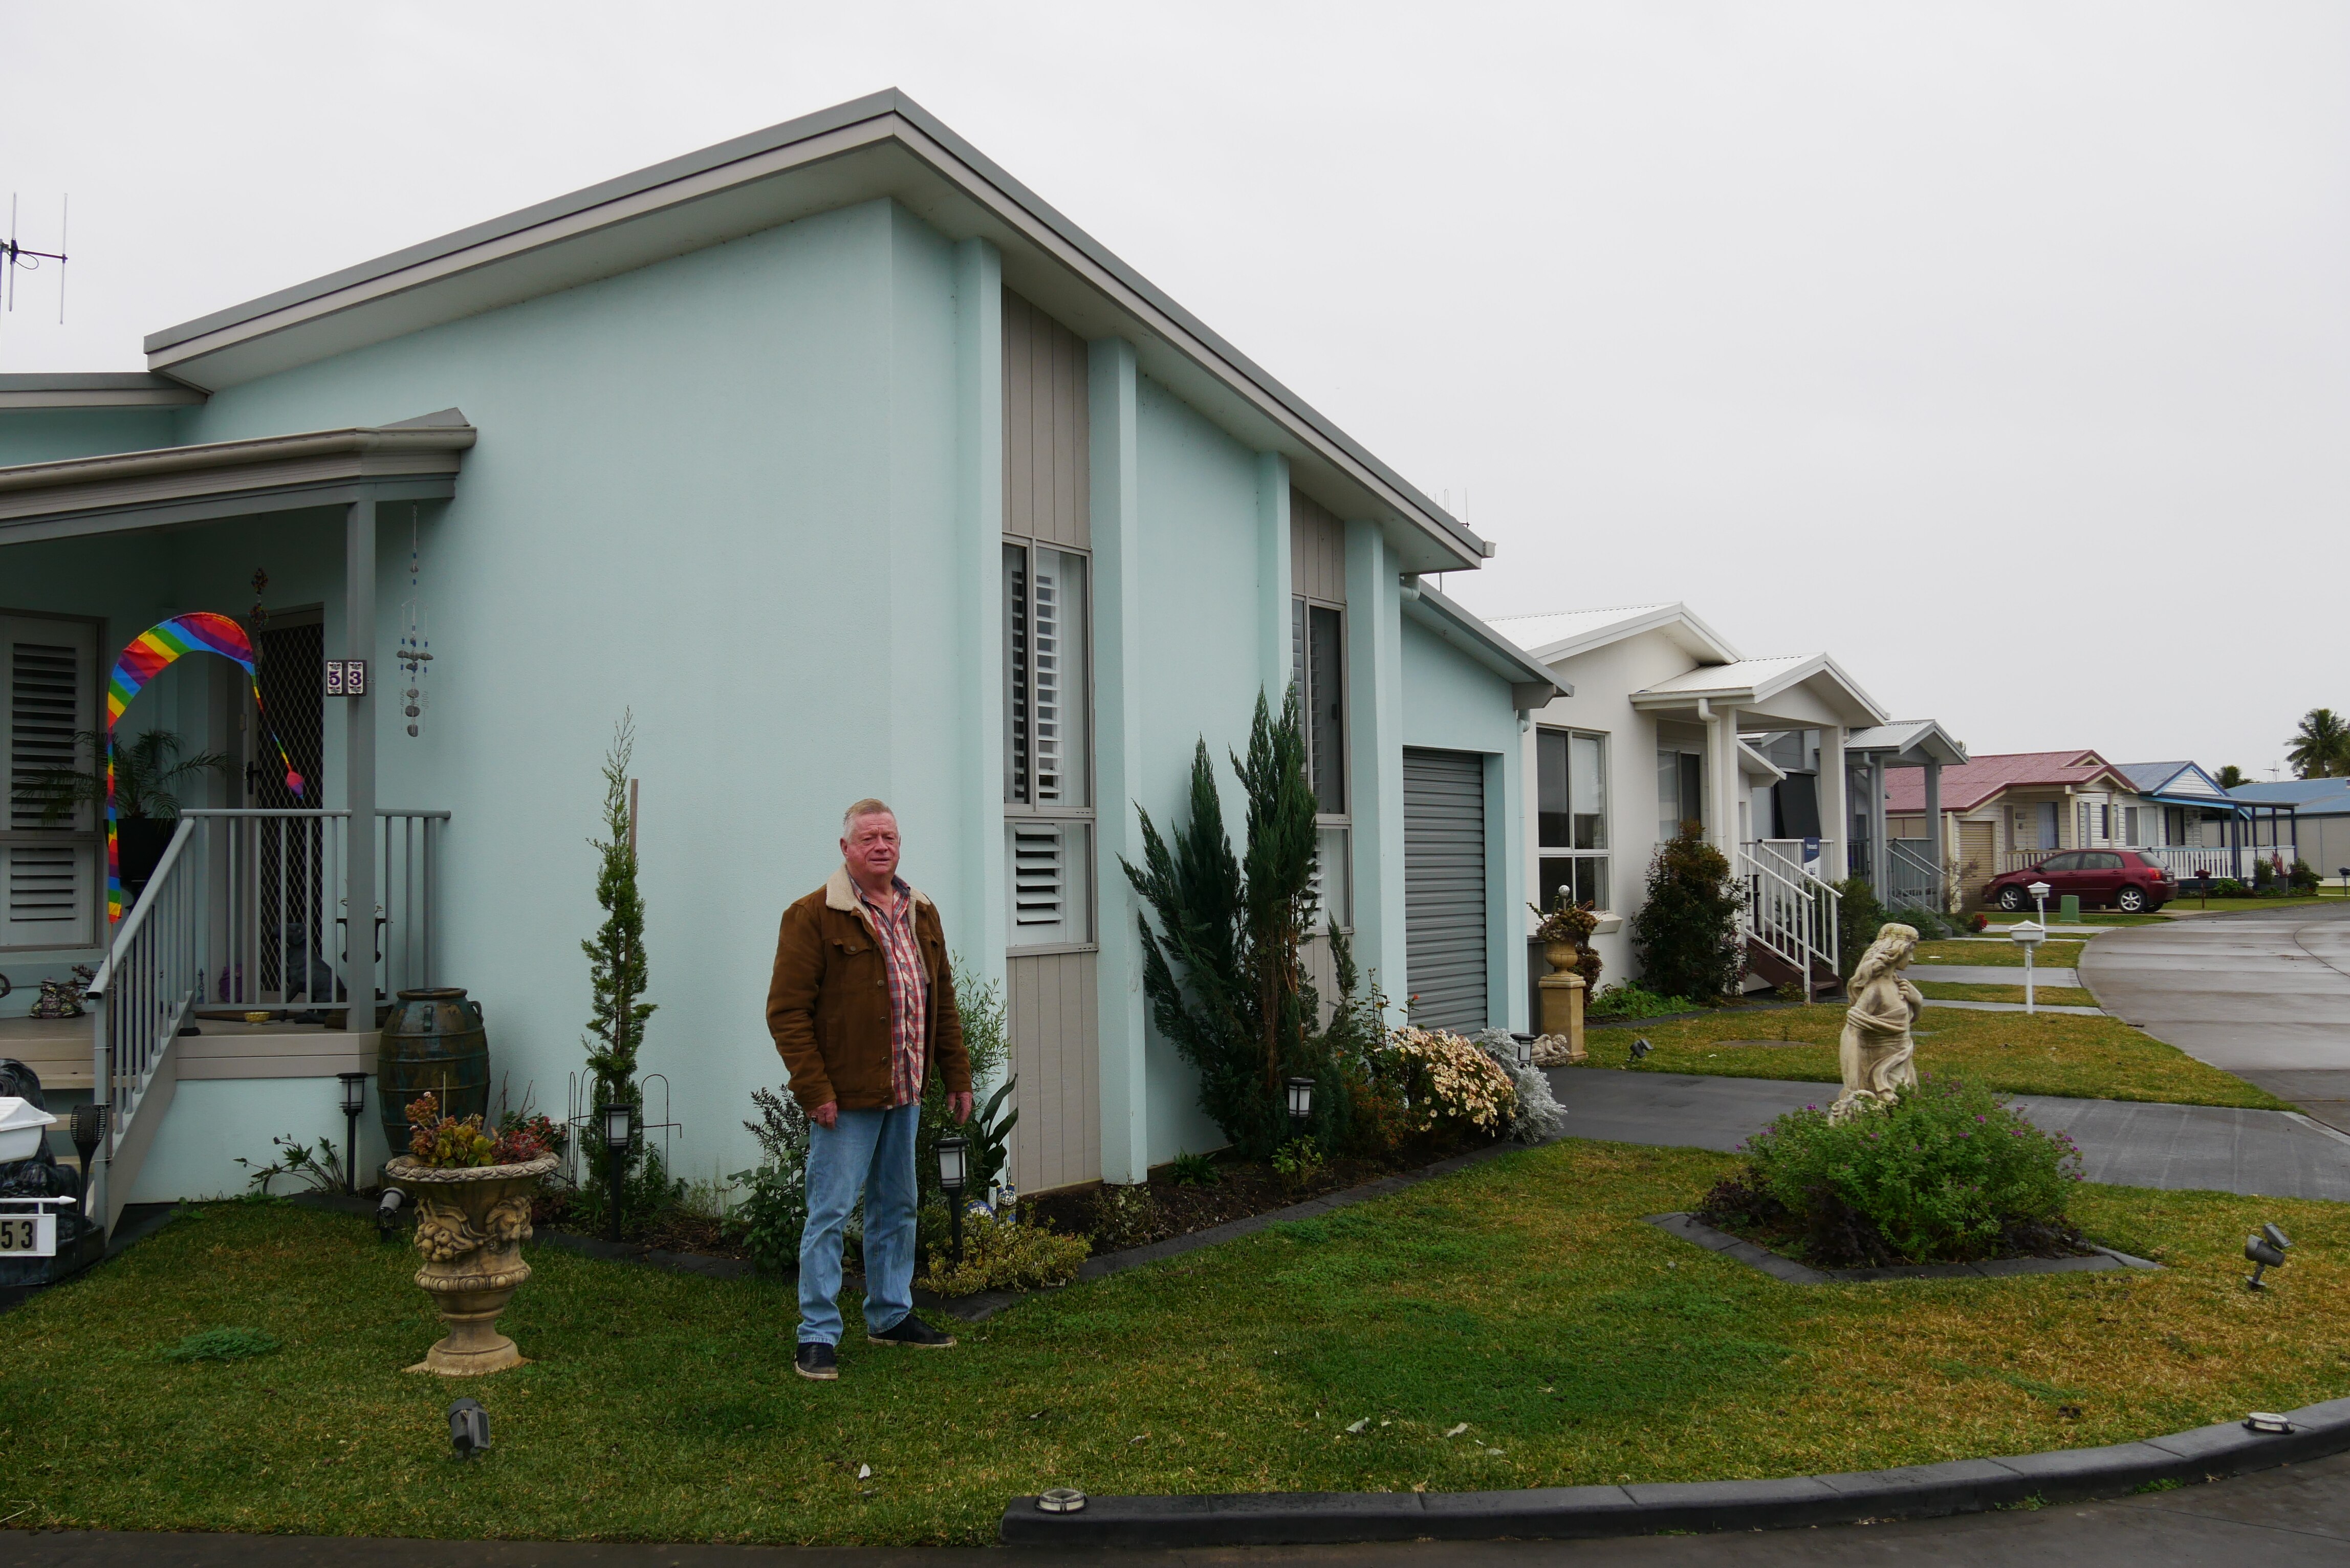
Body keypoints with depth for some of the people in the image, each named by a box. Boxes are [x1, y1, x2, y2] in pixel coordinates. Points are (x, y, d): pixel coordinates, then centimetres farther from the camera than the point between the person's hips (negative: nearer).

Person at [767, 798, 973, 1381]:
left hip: (904, 1093, 7)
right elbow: (786, 1011, -13)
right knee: (829, 1213, -2)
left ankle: (891, 1317, 30)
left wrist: (957, 1076, 12)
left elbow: (943, 1003, 17)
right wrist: (814, 1090, -18)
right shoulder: (813, 916, -10)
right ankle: (817, 1338, 7)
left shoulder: (921, 914, 12)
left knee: (897, 1208, 16)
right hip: (845, 1098, -7)